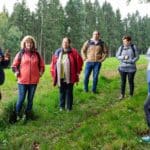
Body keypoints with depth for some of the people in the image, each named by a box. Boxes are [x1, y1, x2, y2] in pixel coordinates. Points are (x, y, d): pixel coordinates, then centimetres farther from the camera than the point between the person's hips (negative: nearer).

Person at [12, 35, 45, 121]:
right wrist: (16, 72, -6)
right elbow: (14, 65, 9)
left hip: (34, 81, 3)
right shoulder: (20, 54, 2)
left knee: (30, 99, 10)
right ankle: (17, 115, 16)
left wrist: (41, 72, 4)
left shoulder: (37, 54, 8)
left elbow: (42, 65, 18)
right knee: (21, 99, -1)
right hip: (22, 80, -2)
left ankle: (27, 115, 22)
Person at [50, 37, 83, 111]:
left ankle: (69, 107, 19)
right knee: (62, 92, 13)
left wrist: (77, 72, 2)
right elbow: (53, 64, 10)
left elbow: (79, 61, -1)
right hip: (60, 77, 3)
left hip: (70, 77, -3)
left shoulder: (73, 52, -7)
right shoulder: (57, 52, 2)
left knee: (69, 92, 7)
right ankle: (61, 106, 29)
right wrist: (54, 74, 7)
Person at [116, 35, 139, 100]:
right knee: (123, 81, 7)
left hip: (131, 68, -2)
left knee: (131, 81, 5)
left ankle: (131, 95, 19)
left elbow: (137, 57, -2)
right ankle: (122, 95, 20)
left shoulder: (134, 47, -3)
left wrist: (131, 61, -17)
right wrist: (124, 57, -15)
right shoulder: (121, 47, 2)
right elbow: (117, 56, 2)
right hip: (123, 67, 2)